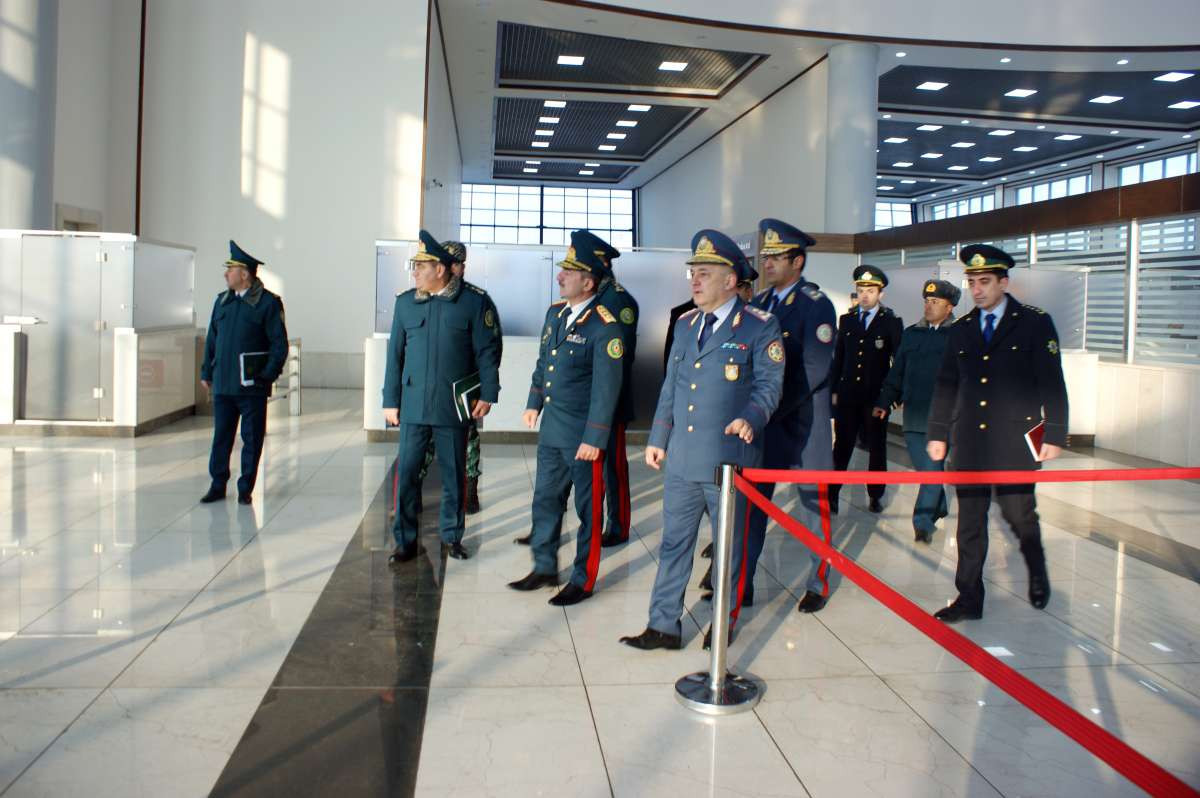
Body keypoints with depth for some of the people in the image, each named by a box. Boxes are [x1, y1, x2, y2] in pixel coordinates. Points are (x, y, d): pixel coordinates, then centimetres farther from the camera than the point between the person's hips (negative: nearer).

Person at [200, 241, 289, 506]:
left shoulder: (268, 303, -5)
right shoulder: (222, 300, 12)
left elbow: (279, 344, -6)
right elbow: (212, 338, 17)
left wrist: (268, 376, -12)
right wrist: (206, 372, 12)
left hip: (252, 386, -4)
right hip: (223, 384, 5)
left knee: (252, 439, 4)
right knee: (221, 437, 9)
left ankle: (246, 489, 15)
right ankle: (217, 486, 19)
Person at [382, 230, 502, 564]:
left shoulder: (475, 301, -5)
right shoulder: (405, 302, 5)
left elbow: (488, 350, -2)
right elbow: (395, 353, 8)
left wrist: (488, 394, -8)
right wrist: (391, 400, 6)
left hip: (453, 405, -2)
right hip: (413, 404, 2)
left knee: (453, 474, 9)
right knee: (406, 472, 3)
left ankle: (451, 536, 25)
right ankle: (405, 540, 15)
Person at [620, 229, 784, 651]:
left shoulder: (760, 326, -7)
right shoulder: (685, 324, 12)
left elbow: (768, 383, -10)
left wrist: (751, 418, -29)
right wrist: (657, 438, 15)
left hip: (729, 459, -5)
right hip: (681, 458, 5)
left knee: (728, 544, 10)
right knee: (673, 543, 10)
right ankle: (663, 625, 20)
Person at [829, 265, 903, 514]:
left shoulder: (892, 322, 0)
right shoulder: (846, 320, 9)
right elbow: (838, 357, 10)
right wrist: (834, 389, 7)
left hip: (876, 396, -2)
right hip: (847, 395, 2)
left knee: (877, 448, 8)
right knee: (842, 447, 2)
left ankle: (875, 496, 20)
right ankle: (831, 494, 7)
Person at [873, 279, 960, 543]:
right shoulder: (912, 333, 12)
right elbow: (897, 371, 15)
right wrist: (885, 401, 8)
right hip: (914, 415, 4)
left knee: (932, 467, -3)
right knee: (922, 466, 11)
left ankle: (923, 521, 4)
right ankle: (938, 507, 32)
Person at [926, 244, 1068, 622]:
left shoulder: (1035, 322, -1)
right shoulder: (961, 328, 10)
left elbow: (1052, 382, -3)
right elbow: (946, 385, 14)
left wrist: (1054, 434, -8)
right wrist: (938, 433, 10)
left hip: (1015, 443, -3)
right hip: (969, 442, 4)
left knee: (1019, 514, 3)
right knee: (969, 521, 6)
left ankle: (1038, 573, 33)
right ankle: (969, 598, 15)